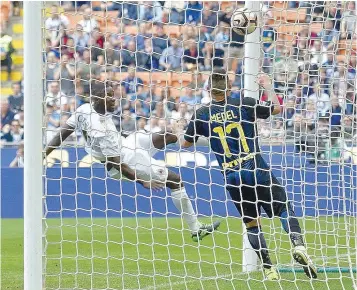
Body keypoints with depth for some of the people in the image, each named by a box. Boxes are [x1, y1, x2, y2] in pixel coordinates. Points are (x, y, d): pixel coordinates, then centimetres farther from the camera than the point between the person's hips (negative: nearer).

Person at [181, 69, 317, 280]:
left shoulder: (202, 115, 6)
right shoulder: (243, 105, 0)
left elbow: (186, 143, 20)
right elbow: (277, 108, 10)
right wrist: (268, 86, 25)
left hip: (232, 176, 2)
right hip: (256, 170, -2)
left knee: (252, 222, 13)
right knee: (284, 209, 5)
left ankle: (268, 268, 5)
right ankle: (298, 245, -19)